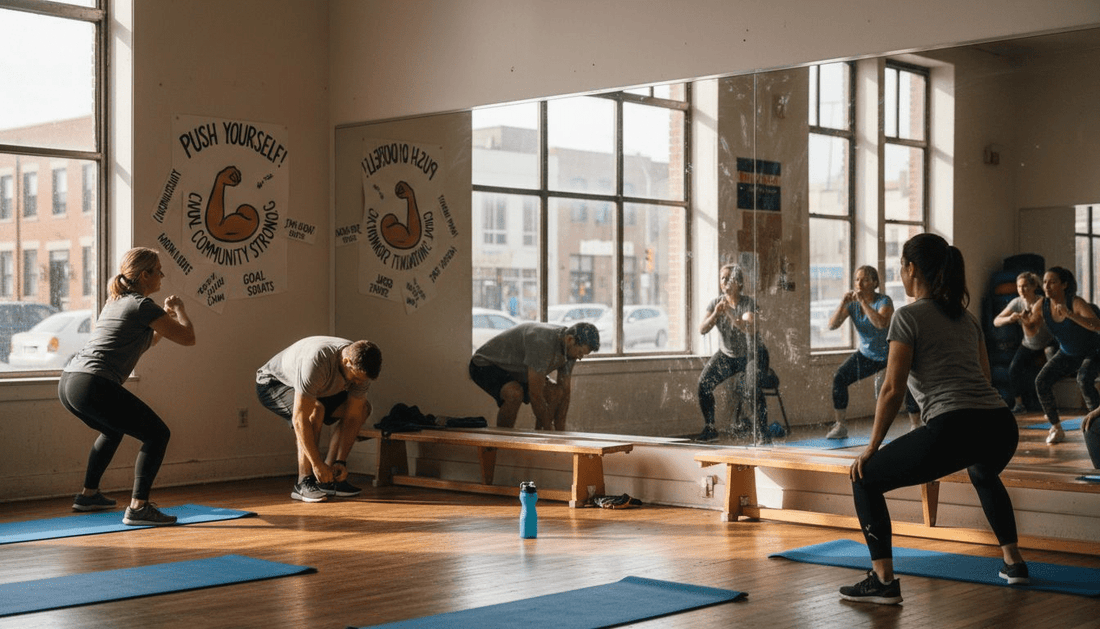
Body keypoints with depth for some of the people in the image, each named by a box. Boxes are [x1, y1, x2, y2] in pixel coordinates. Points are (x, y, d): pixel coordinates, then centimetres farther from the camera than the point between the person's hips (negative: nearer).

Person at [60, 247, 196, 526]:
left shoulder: (115, 302, 23)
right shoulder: (142, 305, -5)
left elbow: (143, 343, 38)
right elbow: (187, 337, -3)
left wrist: (167, 317, 30)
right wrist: (179, 310, 15)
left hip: (67, 383, 10)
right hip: (94, 385, -10)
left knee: (113, 430, 35)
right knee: (157, 434, -3)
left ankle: (88, 495, 40)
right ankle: (138, 508, -11)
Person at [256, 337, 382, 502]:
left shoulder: (361, 369, -21)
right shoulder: (316, 361, -42)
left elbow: (352, 417, -13)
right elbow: (300, 419, -40)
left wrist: (341, 461, -19)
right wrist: (317, 464, -37)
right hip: (272, 383, -7)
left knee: (362, 408, -4)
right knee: (314, 409, -35)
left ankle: (327, 479, -2)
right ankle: (304, 483, -24)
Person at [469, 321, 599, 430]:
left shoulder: (570, 349, -10)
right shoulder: (541, 342, -37)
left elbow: (565, 391, -2)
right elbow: (535, 395, -35)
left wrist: (560, 433, -7)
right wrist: (549, 429, -27)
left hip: (513, 369, 9)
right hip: (485, 365, -9)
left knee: (556, 393, -3)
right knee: (514, 393, -36)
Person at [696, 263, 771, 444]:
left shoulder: (748, 303, -16)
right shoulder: (715, 303, -5)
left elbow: (750, 330, -34)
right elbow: (702, 329, -15)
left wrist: (731, 314, -46)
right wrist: (715, 314, -33)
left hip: (752, 354, -4)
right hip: (726, 355, 4)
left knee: (752, 386, -31)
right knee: (704, 382, -16)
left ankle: (763, 433, -21)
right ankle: (709, 428, 0)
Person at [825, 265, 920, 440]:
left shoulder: (884, 301, -21)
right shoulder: (852, 303, -8)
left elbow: (882, 323, -41)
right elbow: (832, 325, -16)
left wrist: (863, 301, -40)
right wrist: (843, 304, -30)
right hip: (866, 354, 4)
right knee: (839, 378, -12)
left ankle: (916, 426, -10)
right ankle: (839, 425, -3)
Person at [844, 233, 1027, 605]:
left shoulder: (909, 316, 2)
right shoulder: (966, 317, 23)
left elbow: (893, 390, -3)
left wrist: (871, 448, 5)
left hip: (954, 429, -8)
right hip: (1002, 427, 8)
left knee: (865, 480, 8)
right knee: (984, 475, 43)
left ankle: (883, 581, -2)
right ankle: (1013, 562, 41)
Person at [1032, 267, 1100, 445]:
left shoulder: (1076, 303, -28)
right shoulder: (1042, 305, -13)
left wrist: (1070, 315, -54)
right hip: (1067, 354, 5)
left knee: (1084, 381, -32)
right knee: (1041, 382, -12)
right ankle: (1056, 428, 2)